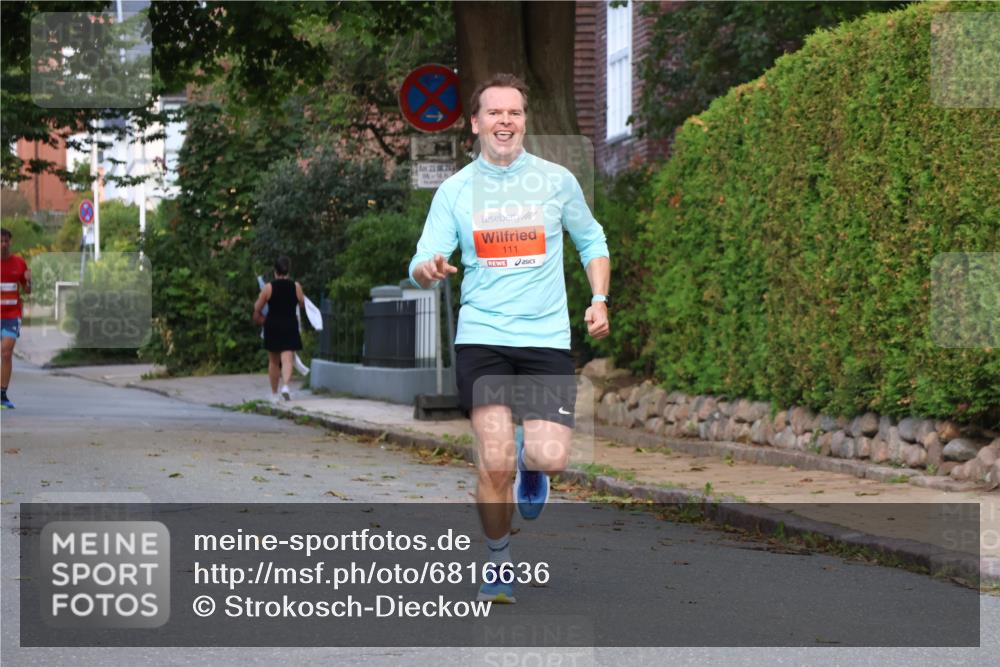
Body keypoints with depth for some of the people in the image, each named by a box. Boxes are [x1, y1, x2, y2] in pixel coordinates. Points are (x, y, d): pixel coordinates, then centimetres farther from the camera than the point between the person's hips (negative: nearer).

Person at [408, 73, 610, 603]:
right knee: (495, 465, -12)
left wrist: (599, 300, 4)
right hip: (481, 337, -1)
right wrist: (428, 270, -24)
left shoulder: (557, 180, 6)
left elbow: (591, 241, 19)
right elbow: (422, 265, 1)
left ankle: (529, 460, 26)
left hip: (547, 338, 1)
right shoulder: (454, 190, 4)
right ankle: (498, 563, 12)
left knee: (550, 459, -13)